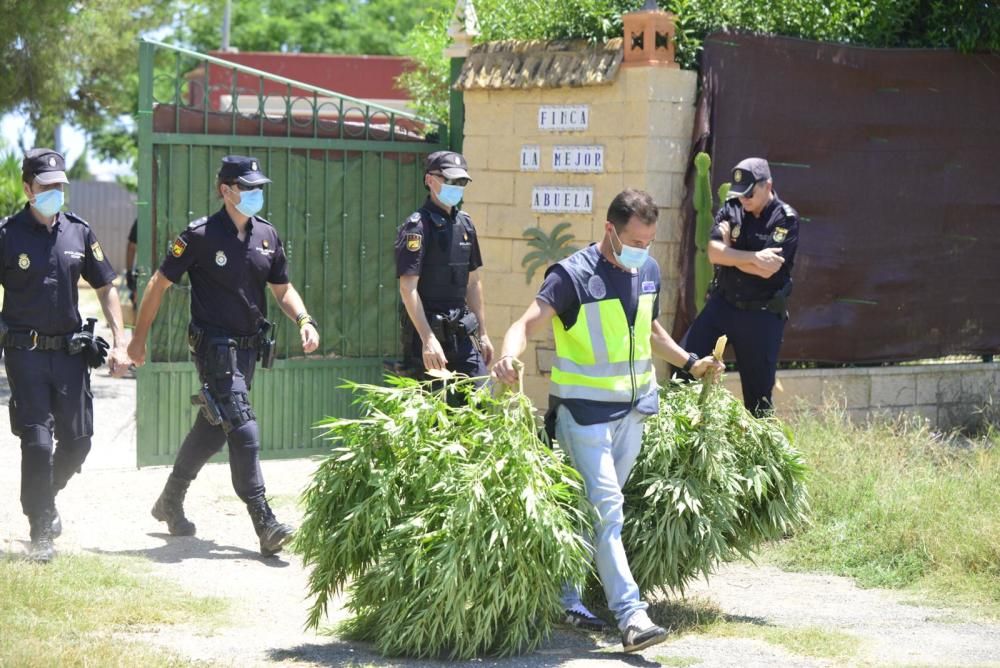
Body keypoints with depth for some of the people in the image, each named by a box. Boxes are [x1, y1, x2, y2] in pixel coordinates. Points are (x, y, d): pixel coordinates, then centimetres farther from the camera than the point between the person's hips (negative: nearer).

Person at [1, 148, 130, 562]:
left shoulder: (78, 232, 5)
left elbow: (106, 289, 12)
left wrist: (119, 343, 4)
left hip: (70, 352, 4)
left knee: (77, 441, 6)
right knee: (37, 442, -8)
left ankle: (45, 499, 33)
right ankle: (41, 532, 2)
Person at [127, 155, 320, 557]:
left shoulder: (267, 236, 8)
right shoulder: (200, 235, -10)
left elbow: (282, 288, 17)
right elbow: (159, 283, -3)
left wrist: (304, 320, -3)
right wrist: (138, 338, 0)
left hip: (249, 347, 7)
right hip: (214, 347, -7)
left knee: (212, 430, 17)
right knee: (243, 429, -17)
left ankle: (170, 503, 35)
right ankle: (266, 526, -21)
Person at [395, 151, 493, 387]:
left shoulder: (464, 224, 13)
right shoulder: (417, 226, -10)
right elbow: (408, 287, -17)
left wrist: (482, 333, 17)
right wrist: (428, 339, -24)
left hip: (461, 332, 7)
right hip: (427, 331, -7)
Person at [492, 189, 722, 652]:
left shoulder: (648, 272, 8)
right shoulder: (573, 276, -15)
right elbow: (528, 323, -26)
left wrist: (690, 363, 19)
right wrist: (508, 356, -45)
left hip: (632, 408, 7)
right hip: (585, 409, -7)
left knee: (592, 509, 14)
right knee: (606, 509, -12)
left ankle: (566, 597, 25)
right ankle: (631, 616, -17)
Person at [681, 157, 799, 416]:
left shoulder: (786, 220, -11)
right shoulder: (731, 210, 1)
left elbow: (767, 270, -21)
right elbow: (714, 253, -13)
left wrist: (730, 254, -9)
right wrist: (754, 257, -22)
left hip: (762, 314, -4)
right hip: (722, 304, 4)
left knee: (758, 393, 5)